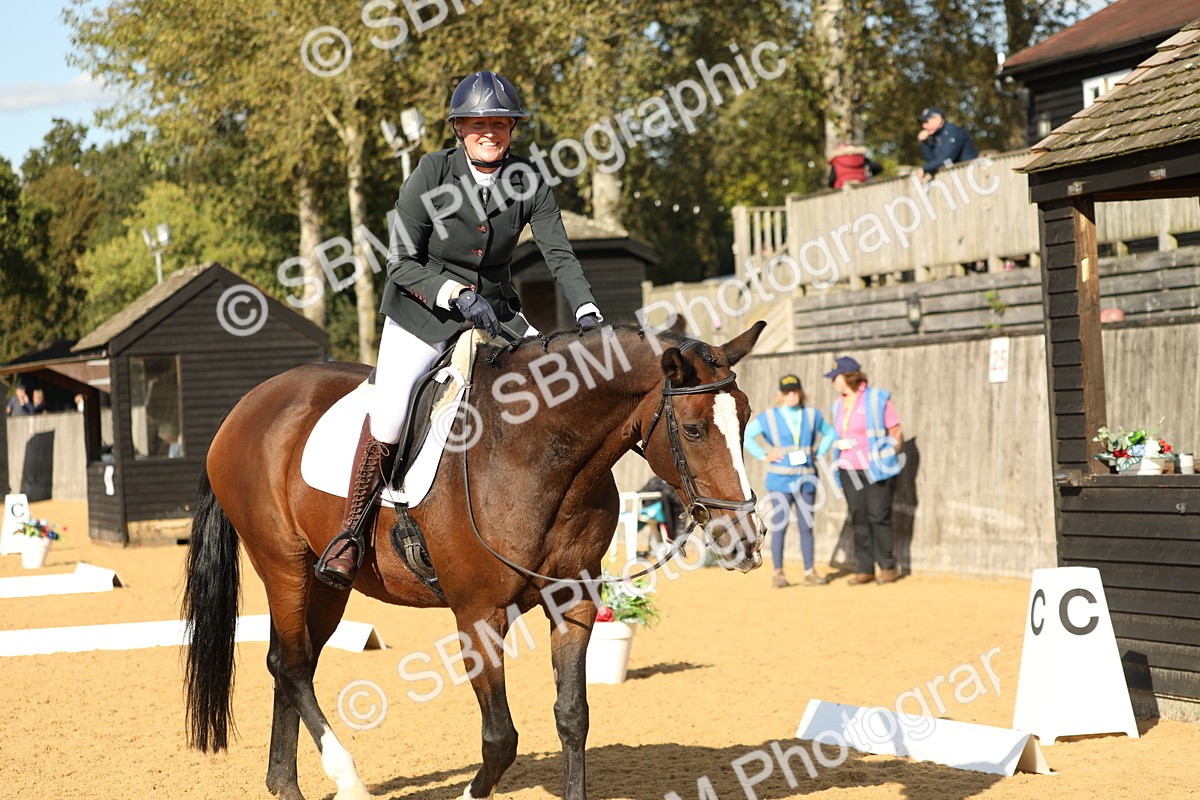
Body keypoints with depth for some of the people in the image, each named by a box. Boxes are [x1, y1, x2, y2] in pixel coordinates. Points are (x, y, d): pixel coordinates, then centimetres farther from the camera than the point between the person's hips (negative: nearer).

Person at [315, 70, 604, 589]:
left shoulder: (527, 181, -5)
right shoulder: (433, 172, -14)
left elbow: (560, 255, -7)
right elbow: (401, 261, -12)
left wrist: (587, 312, -24)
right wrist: (456, 293, -25)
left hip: (495, 311, 4)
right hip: (422, 313, -4)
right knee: (388, 413, -24)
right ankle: (351, 532, -8)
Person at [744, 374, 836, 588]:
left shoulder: (812, 416, 9)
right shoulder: (769, 417, 0)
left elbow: (830, 432, 23)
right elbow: (746, 435, 1)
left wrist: (819, 454, 10)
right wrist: (764, 456, -5)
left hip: (806, 479, 3)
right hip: (780, 480, -3)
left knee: (806, 527, 5)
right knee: (779, 526, -4)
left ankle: (809, 573, 9)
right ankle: (778, 574, 1)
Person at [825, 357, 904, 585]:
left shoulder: (876, 399, -6)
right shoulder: (839, 406, 12)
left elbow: (896, 432, -3)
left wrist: (888, 460, -7)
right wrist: (838, 464, 10)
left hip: (874, 470, -6)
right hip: (848, 472, 6)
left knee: (879, 516, -5)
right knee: (858, 519, 4)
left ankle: (887, 566, 4)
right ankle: (865, 569, 9)